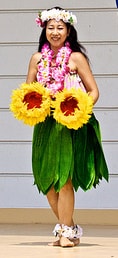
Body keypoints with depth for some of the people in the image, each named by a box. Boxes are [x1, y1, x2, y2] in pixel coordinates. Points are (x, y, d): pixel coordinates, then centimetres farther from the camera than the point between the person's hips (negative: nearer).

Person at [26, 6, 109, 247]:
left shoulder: (76, 58, -1)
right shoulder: (38, 58, 10)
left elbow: (93, 92, -1)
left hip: (71, 126, -5)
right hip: (45, 125, 5)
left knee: (64, 178, -10)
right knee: (46, 180, 5)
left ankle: (66, 231, 0)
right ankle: (70, 228, 19)